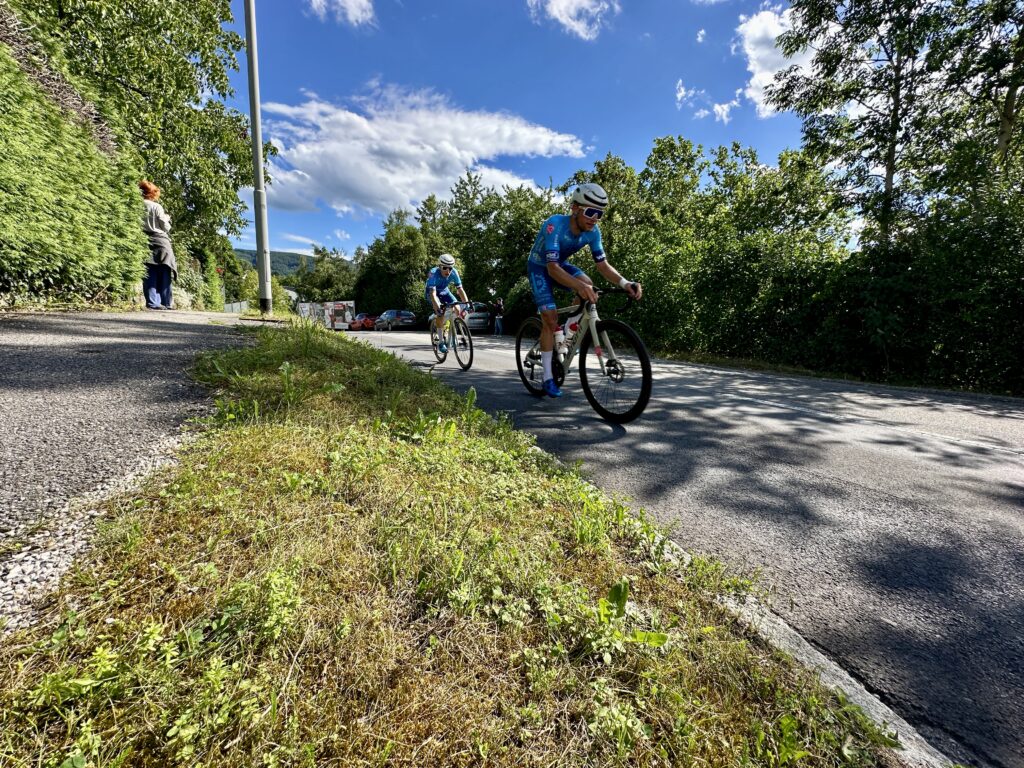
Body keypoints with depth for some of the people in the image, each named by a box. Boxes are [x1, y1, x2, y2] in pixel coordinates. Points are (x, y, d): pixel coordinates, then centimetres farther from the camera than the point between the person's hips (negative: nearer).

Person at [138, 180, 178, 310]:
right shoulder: (157, 207, -3)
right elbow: (166, 227, -1)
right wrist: (167, 218, 18)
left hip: (145, 242, 2)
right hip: (160, 241, -2)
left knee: (150, 275, 1)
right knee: (163, 274, 3)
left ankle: (152, 302, -6)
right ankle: (165, 302, 1)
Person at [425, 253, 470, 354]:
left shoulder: (454, 273, -25)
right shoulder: (434, 273, -35)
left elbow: (460, 289, -24)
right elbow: (433, 294, -43)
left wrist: (467, 303, -36)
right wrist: (438, 308, -55)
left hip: (444, 291, 4)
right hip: (432, 292, -4)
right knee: (440, 313, -27)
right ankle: (441, 342, -17)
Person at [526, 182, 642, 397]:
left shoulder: (593, 231, -18)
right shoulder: (555, 224, -35)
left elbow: (603, 264, -17)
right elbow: (552, 268, -43)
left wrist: (625, 283, -36)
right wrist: (579, 286, -60)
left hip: (560, 264, 5)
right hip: (540, 267, -5)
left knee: (587, 285, -24)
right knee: (550, 318, -16)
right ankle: (548, 378, -6)